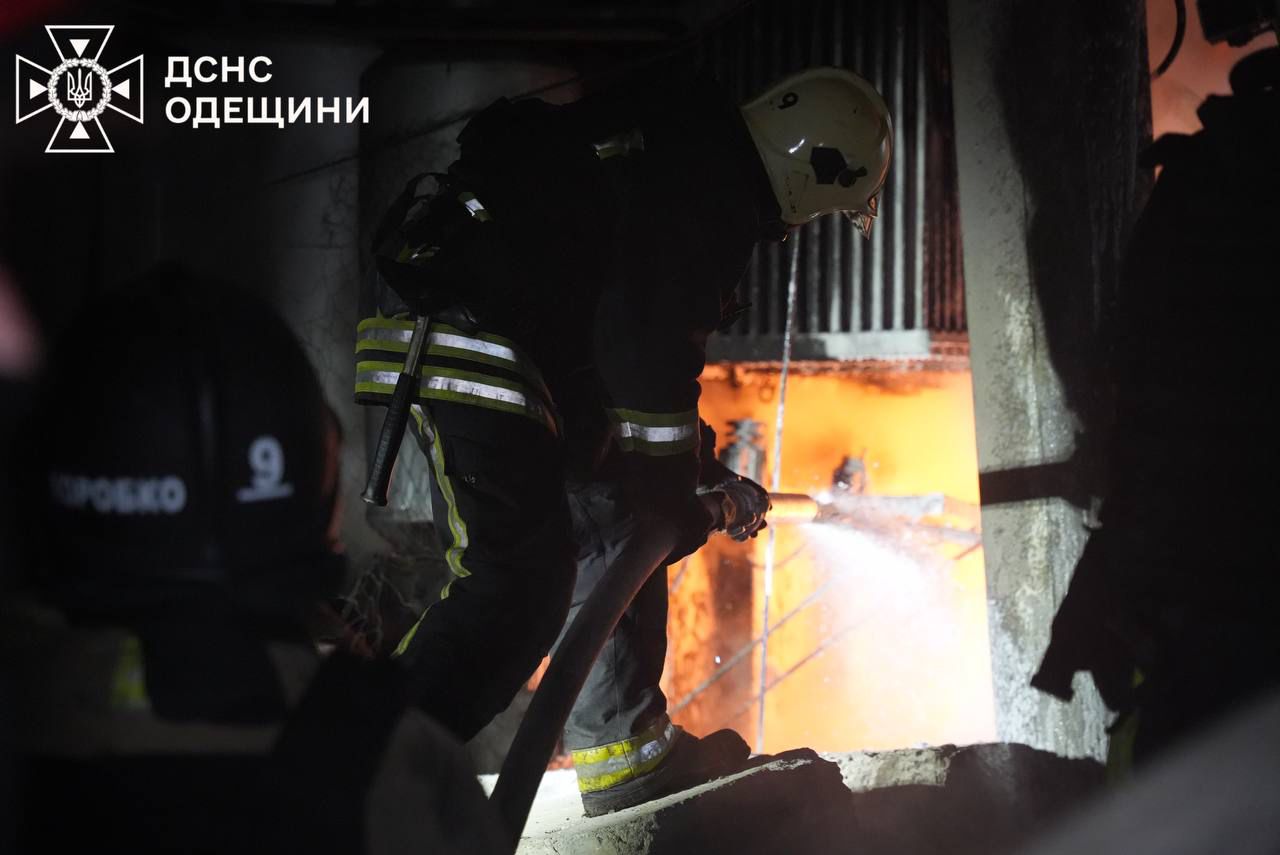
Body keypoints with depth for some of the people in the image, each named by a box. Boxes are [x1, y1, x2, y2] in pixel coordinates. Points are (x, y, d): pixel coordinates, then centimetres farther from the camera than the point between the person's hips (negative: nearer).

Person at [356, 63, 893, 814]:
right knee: (519, 584, -18)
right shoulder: (702, 184, -14)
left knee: (614, 533, 14)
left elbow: (656, 348, 28)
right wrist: (677, 494, -8)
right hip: (472, 338, -11)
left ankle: (629, 754, 23)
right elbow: (648, 347, -19)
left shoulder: (699, 159, 20)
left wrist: (706, 473, 28)